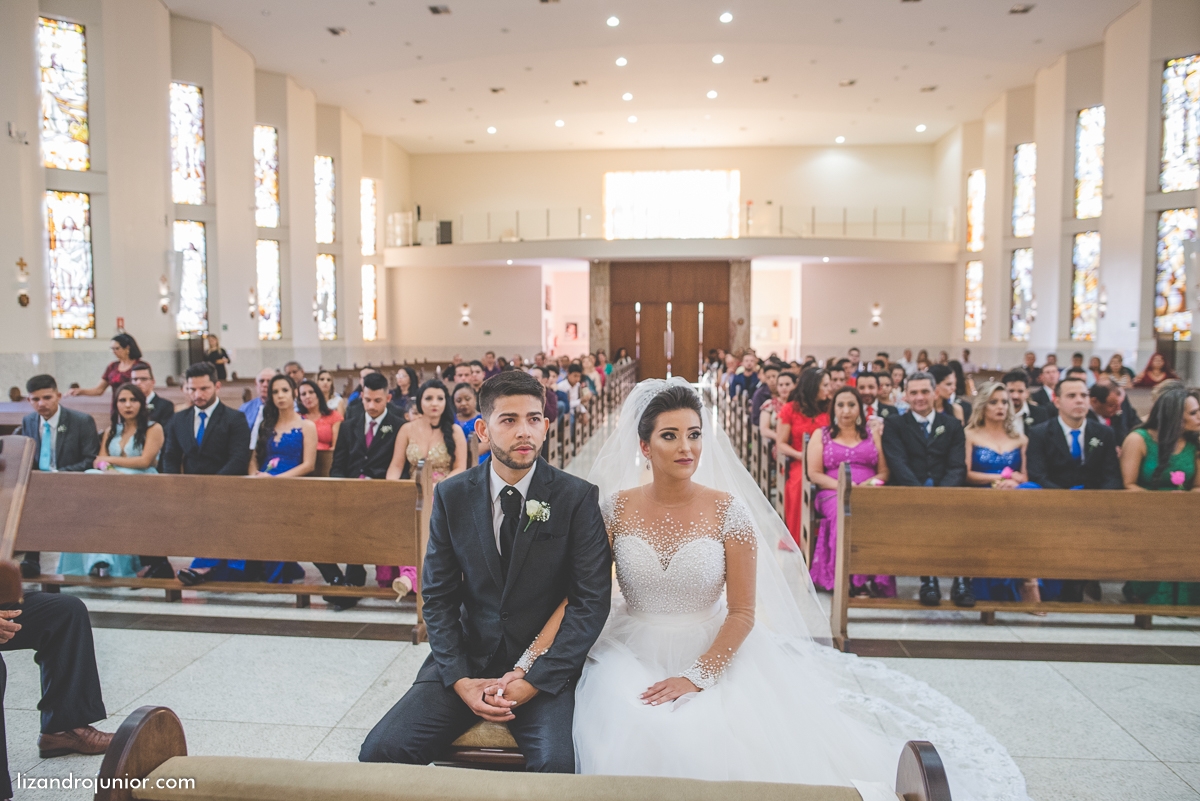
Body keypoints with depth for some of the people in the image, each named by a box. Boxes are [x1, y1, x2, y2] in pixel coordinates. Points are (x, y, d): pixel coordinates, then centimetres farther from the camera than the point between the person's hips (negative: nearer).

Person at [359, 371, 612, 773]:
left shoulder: (578, 497, -8)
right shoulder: (451, 496, 1)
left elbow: (591, 601, -9)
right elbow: (437, 597, 4)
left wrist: (533, 682, -15)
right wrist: (460, 680, -9)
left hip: (544, 664, -3)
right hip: (466, 658, 3)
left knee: (556, 764, -29)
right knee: (379, 752, -13)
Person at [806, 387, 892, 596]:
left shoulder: (874, 434, 20)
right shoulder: (821, 436, 16)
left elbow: (884, 471, 12)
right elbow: (814, 474, 5)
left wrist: (869, 483, -10)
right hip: (833, 493, -1)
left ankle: (877, 580, -32)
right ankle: (852, 580, -33)